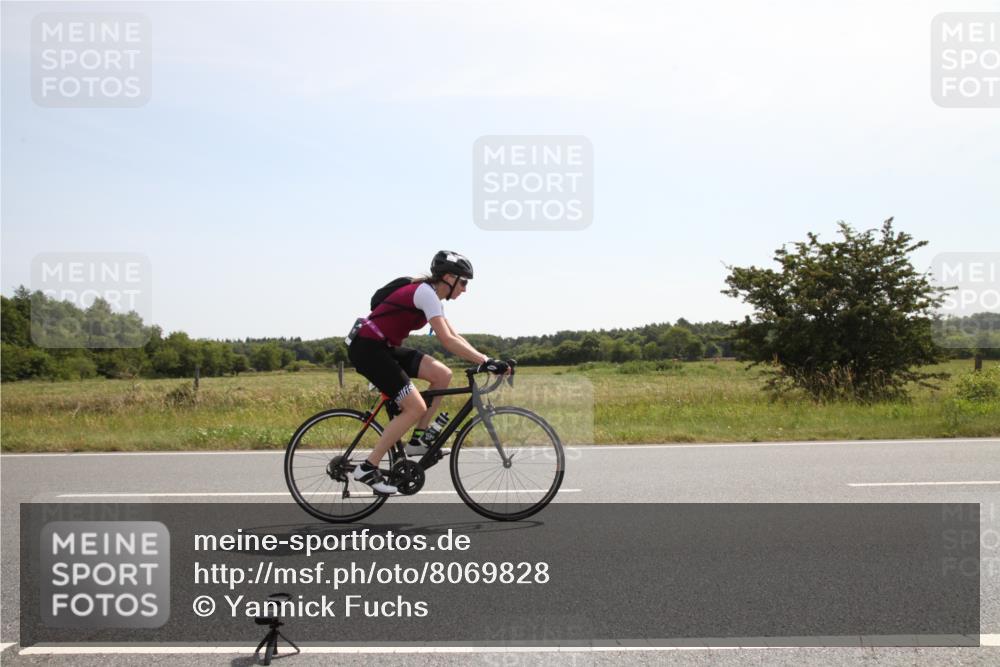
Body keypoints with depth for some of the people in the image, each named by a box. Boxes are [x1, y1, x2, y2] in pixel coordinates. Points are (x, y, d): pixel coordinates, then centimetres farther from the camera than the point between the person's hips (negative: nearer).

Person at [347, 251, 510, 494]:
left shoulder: (430, 295, 13)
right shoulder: (427, 293, -16)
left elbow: (454, 337, 14)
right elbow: (447, 340, -26)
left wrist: (484, 359, 3)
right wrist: (485, 361, -27)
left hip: (384, 347, 10)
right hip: (367, 348, -10)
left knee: (443, 375, -1)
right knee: (416, 408, -14)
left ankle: (417, 441, 6)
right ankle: (367, 468, -8)